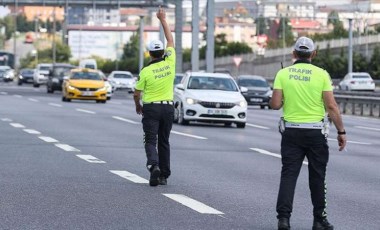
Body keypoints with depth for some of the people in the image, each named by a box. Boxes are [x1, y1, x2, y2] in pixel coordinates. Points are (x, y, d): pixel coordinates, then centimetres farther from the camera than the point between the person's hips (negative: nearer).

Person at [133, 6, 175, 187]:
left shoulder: (146, 71, -10)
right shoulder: (169, 62, -3)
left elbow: (136, 93, -4)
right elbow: (170, 40, 10)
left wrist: (138, 106, 17)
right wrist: (163, 20, 15)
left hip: (151, 108, -3)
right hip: (168, 107, 3)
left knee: (151, 141, -2)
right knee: (164, 141, 11)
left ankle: (154, 165, -28)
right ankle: (164, 175, 11)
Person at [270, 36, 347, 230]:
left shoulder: (283, 74, -2)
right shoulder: (321, 74, -6)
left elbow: (275, 104, -6)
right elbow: (331, 107, -9)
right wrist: (341, 132, -2)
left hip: (291, 131, 1)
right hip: (315, 132, -1)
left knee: (289, 174, 2)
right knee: (317, 177, 9)